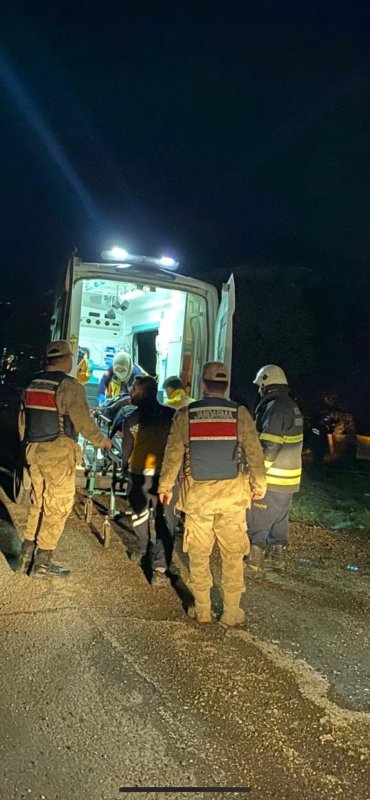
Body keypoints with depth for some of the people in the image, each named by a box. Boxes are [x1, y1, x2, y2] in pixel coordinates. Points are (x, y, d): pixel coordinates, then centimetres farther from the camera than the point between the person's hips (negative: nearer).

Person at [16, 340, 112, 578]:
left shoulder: (33, 384, 10)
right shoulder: (70, 386, -13)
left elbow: (25, 418, 14)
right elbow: (84, 422, -13)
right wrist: (102, 441, 3)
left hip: (34, 450, 7)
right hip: (58, 453, -7)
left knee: (38, 503, 18)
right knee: (57, 507, 3)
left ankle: (26, 556, 22)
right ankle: (43, 563, 8)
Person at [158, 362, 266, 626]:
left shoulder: (185, 414, -4)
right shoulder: (240, 414, -5)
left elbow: (173, 454, 0)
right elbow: (254, 453, -2)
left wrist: (165, 486, 12)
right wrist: (259, 485, 12)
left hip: (197, 494, 0)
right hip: (232, 494, 0)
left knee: (199, 554, 13)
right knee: (233, 554, 11)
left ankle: (202, 609, 23)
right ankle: (232, 612, 19)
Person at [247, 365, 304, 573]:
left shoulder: (275, 407, -19)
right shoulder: (293, 406, 10)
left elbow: (269, 447, -24)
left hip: (272, 479, -9)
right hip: (290, 478, 9)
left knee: (258, 521, 4)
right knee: (281, 519, 20)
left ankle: (254, 560, 14)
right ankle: (279, 556, 31)